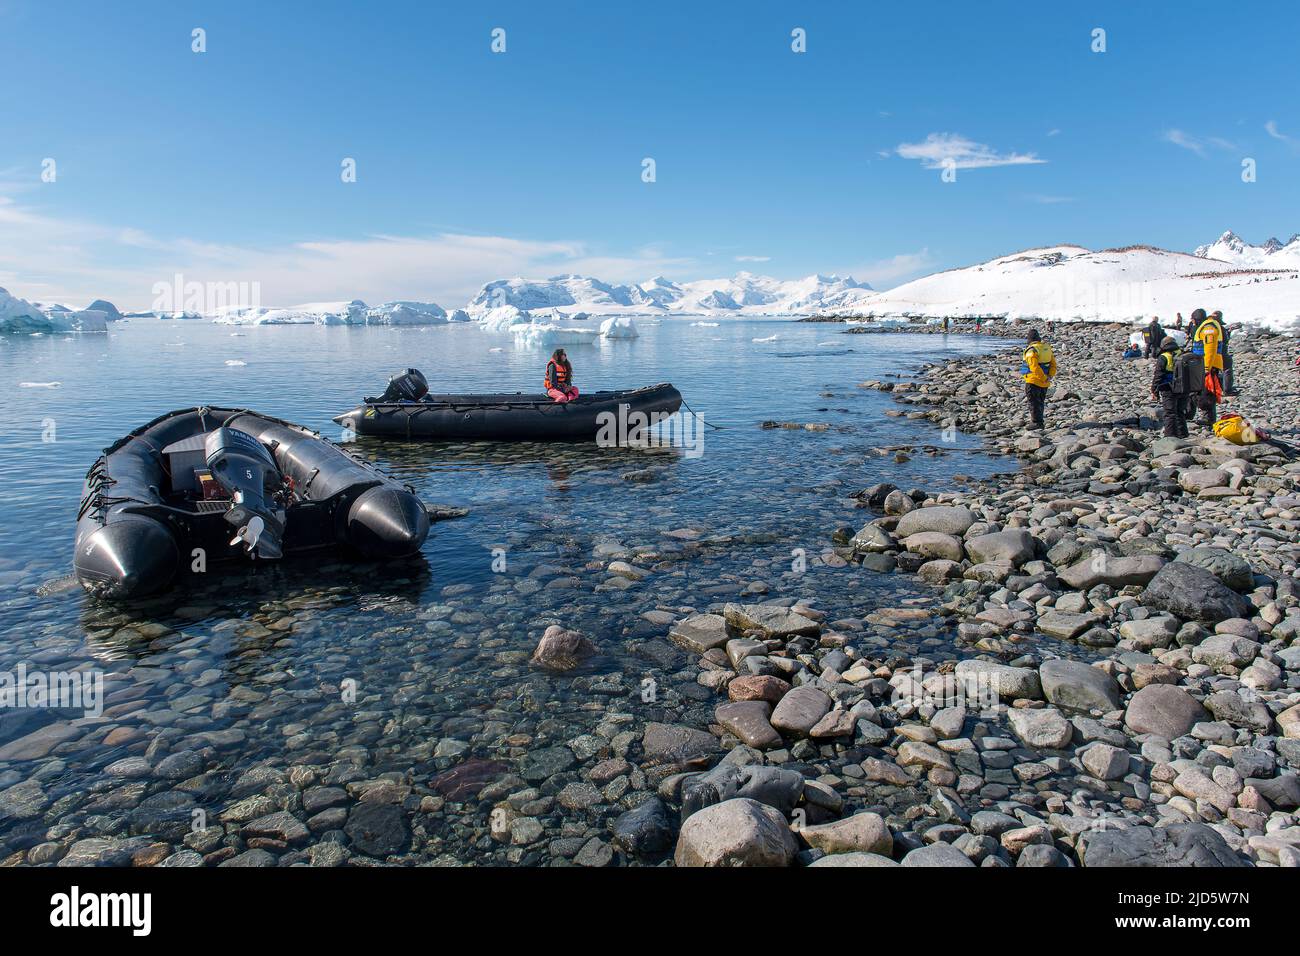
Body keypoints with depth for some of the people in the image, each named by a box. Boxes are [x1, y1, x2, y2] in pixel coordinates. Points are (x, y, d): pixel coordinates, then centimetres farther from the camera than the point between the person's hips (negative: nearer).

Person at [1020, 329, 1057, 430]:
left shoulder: (1031, 350, -17)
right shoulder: (1047, 348, 7)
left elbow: (1035, 367, -25)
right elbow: (1053, 364, 9)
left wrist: (1044, 378, -17)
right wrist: (1049, 376, 1)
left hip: (1033, 381, -8)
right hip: (1044, 383, 8)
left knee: (1033, 402, -3)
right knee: (1040, 402, 17)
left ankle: (1037, 422, -6)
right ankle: (1039, 422, 25)